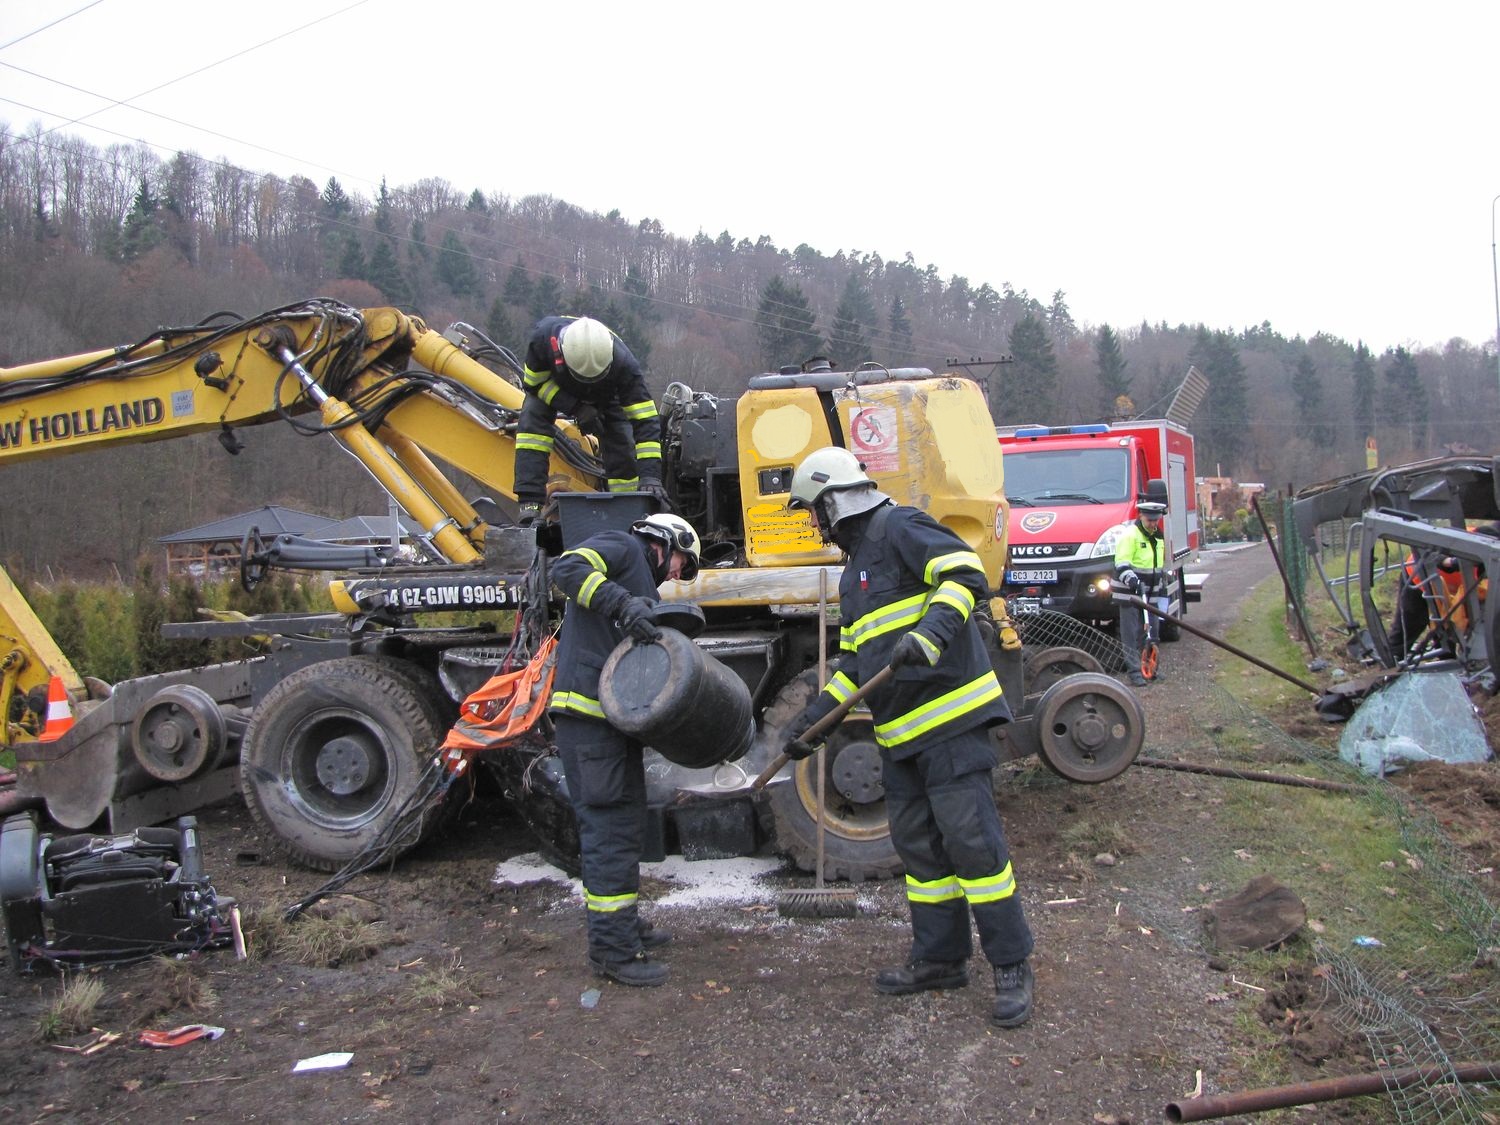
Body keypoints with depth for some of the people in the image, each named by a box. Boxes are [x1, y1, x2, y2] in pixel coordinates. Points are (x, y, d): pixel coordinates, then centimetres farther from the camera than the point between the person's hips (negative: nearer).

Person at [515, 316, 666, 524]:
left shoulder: (623, 364, -43)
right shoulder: (544, 336, -42)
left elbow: (645, 420, -43)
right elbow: (534, 383, -23)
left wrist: (650, 476, -50)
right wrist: (576, 408, -34)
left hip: (604, 396, 0)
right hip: (548, 387, 0)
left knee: (622, 446, -14)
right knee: (532, 421, -25)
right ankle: (529, 505, -25)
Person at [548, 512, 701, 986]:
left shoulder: (644, 591, 27)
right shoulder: (623, 547, 1)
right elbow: (567, 568, -19)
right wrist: (623, 603, -27)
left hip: (614, 715, 10)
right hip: (588, 708, -10)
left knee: (625, 822, 18)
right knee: (611, 826, -8)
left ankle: (623, 924, 32)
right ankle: (612, 948, -3)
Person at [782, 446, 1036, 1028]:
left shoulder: (898, 528, -7)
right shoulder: (855, 568, 23)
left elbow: (966, 573, -20)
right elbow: (853, 660, 24)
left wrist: (931, 632, -35)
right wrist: (814, 716, 16)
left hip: (949, 717, -10)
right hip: (900, 731, 10)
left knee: (970, 839, -8)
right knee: (918, 844, 12)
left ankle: (1012, 965, 4)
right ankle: (939, 958, 24)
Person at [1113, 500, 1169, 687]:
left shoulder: (1158, 537, 15)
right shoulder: (1130, 535, -12)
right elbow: (1121, 563, -22)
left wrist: (1163, 584, 30)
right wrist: (1131, 579, -36)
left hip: (1150, 592, 8)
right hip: (1131, 592, -8)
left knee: (1150, 632, 14)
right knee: (1131, 633, -7)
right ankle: (1135, 671, -7)